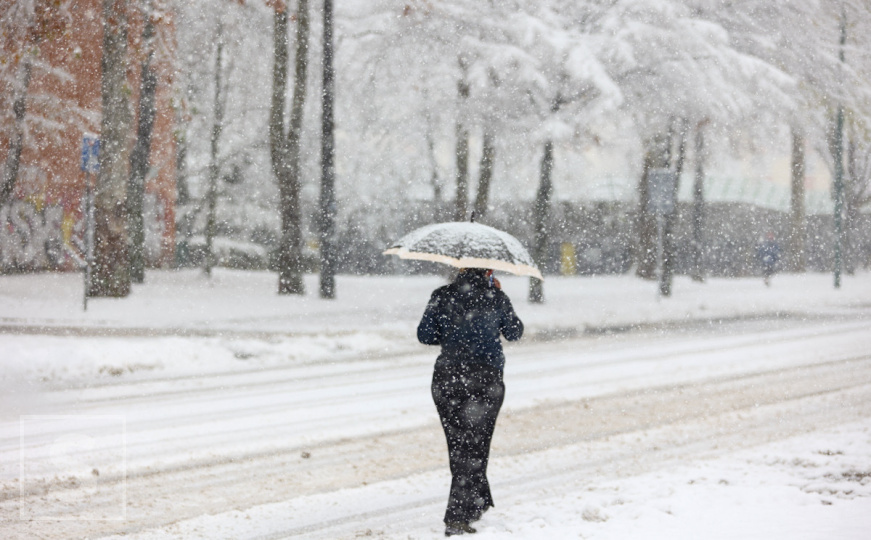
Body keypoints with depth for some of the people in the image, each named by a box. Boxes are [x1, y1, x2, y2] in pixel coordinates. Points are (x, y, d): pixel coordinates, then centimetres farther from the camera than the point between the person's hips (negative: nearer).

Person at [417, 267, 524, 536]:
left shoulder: (442, 296, -3)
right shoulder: (495, 298, -5)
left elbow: (425, 335, -1)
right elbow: (514, 333, 9)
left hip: (447, 379, 2)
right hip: (486, 380, -2)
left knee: (458, 445, 18)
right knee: (473, 448, 3)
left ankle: (477, 504, 32)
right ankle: (457, 519, -5)